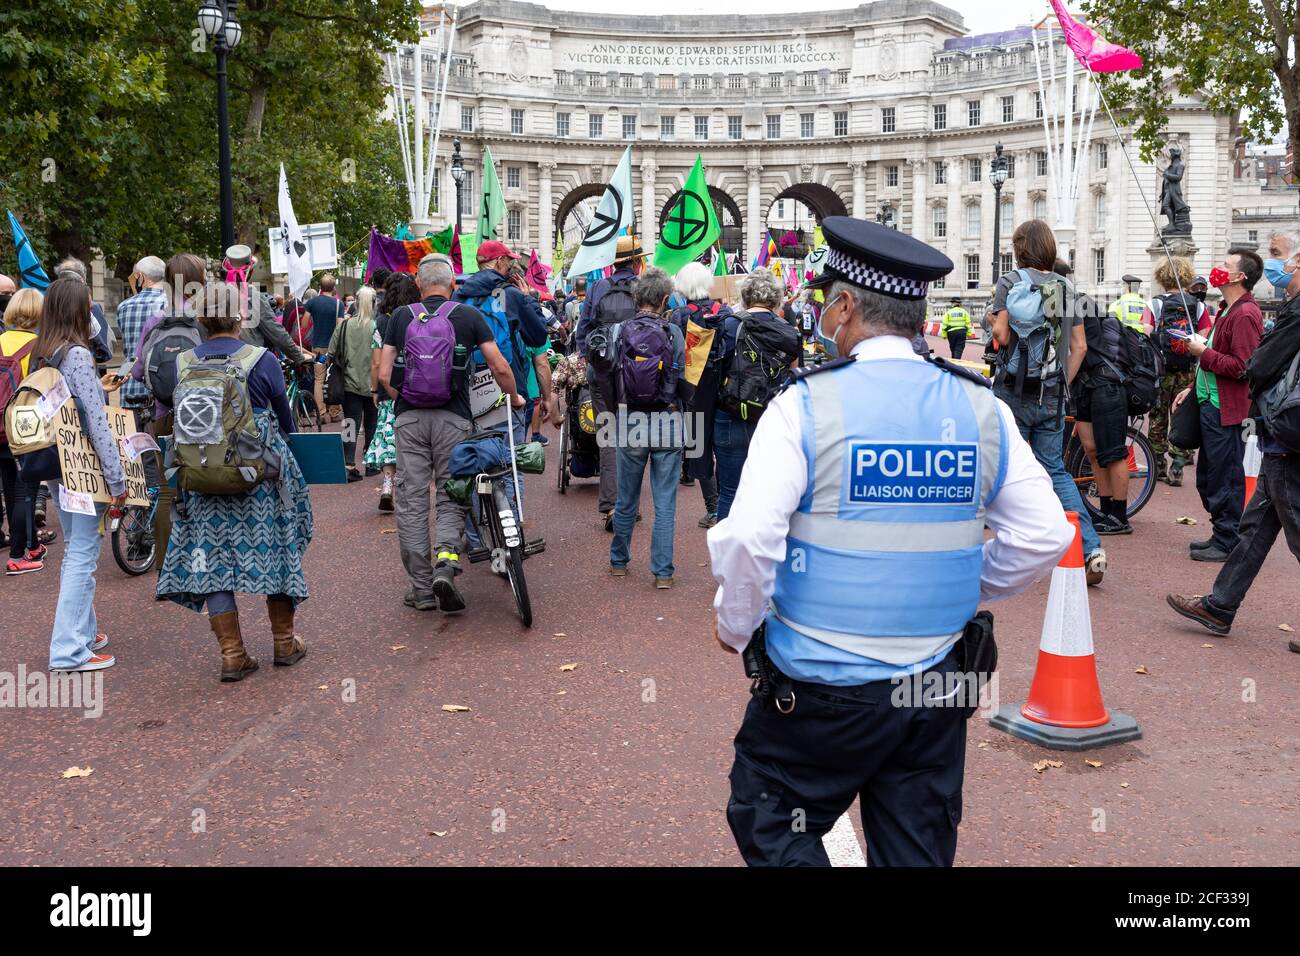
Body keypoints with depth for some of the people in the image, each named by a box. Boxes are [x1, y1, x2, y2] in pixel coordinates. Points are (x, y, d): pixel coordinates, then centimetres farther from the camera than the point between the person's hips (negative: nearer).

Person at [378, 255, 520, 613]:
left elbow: (384, 375, 2)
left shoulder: (401, 316, 5)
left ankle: (421, 587, 9)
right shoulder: (468, 315, 1)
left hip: (409, 418, 1)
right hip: (453, 418, -1)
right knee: (451, 496, 9)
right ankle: (445, 564, -14)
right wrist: (514, 398, 17)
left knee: (411, 501, 7)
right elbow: (500, 368, 0)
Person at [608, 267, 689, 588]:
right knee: (665, 503, 5)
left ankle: (619, 561, 30)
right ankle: (662, 572, 7)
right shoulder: (673, 333, -8)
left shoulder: (620, 332, -4)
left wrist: (615, 408, 14)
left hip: (629, 425, 2)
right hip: (667, 425, -2)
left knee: (626, 500, 16)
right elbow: (683, 382, -7)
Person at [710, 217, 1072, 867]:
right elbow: (1044, 535, 4)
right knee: (918, 850, 17)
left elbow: (747, 539, -21)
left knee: (766, 822, 14)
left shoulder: (807, 406, -12)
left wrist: (735, 627, -3)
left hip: (821, 687, -5)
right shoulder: (982, 408, 2)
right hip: (938, 688, 5)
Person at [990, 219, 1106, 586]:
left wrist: (995, 323, 6)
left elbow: (1001, 335, -15)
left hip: (1014, 390, -4)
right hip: (1052, 396, 4)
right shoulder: (1066, 287, 9)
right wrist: (1062, 384, 15)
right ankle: (1091, 547, -1)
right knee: (1055, 470, 11)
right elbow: (1079, 346, 7)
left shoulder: (1009, 283, -5)